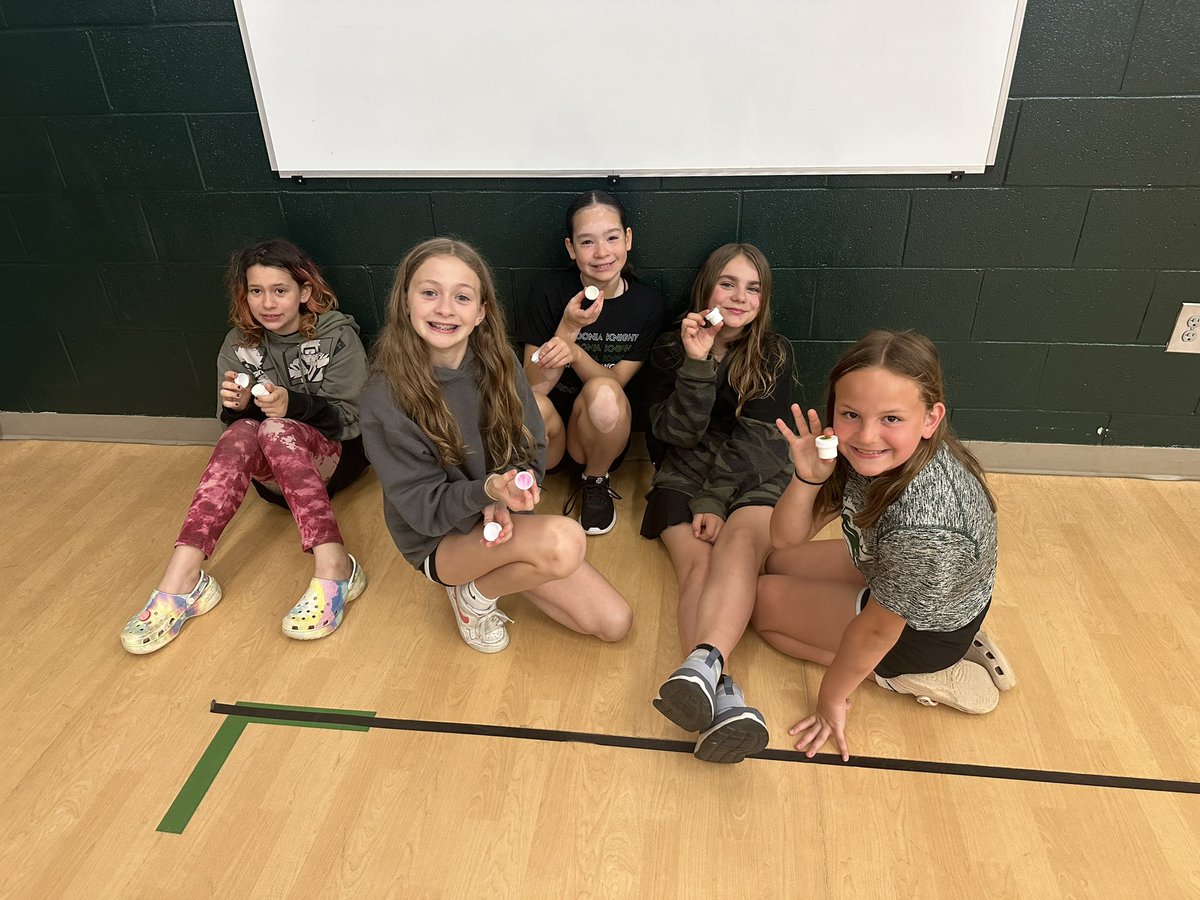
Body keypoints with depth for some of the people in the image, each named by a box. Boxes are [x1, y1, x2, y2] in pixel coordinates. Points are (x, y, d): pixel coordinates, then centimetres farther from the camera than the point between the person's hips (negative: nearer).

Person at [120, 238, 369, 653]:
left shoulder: (337, 336, -7)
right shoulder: (239, 344, 3)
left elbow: (347, 418, -11)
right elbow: (234, 424, 4)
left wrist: (292, 405, -30)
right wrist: (235, 406, -20)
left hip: (333, 455, -3)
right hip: (274, 469, 3)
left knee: (275, 430, -35)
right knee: (240, 431, -31)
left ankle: (333, 566, -47)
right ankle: (183, 577, -41)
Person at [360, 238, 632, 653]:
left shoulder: (498, 362, -9)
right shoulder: (386, 397, -22)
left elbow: (533, 452, -2)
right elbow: (424, 508, -18)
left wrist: (503, 502, -22)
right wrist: (488, 489, -37)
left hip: (499, 521, 5)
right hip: (440, 539, -5)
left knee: (615, 623, -1)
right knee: (564, 540, -35)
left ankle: (499, 571, 15)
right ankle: (475, 595, -4)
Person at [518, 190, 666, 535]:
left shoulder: (648, 303, -7)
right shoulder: (550, 292, -11)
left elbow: (615, 382, -9)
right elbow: (534, 385, -12)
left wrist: (574, 351, -29)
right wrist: (568, 328, -28)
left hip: (602, 434, 2)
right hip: (551, 429, -1)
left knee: (603, 393, -34)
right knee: (531, 405, -37)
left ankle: (596, 482, -4)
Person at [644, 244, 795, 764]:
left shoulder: (775, 356, 7)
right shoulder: (671, 351, 7)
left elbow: (756, 440, -4)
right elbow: (678, 433, -4)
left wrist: (715, 503, -15)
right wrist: (697, 364, -16)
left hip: (755, 481, 0)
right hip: (684, 477, 0)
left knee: (737, 545, -34)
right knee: (697, 564, -30)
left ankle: (704, 661, -57)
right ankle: (724, 698, -51)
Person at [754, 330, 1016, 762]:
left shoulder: (924, 524, -42)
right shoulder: (866, 455, -21)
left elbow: (876, 630, -25)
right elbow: (787, 538, -12)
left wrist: (831, 698, -9)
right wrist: (807, 479, -32)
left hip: (926, 626, -6)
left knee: (761, 597, 2)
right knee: (779, 564, 22)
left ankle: (910, 676, 2)